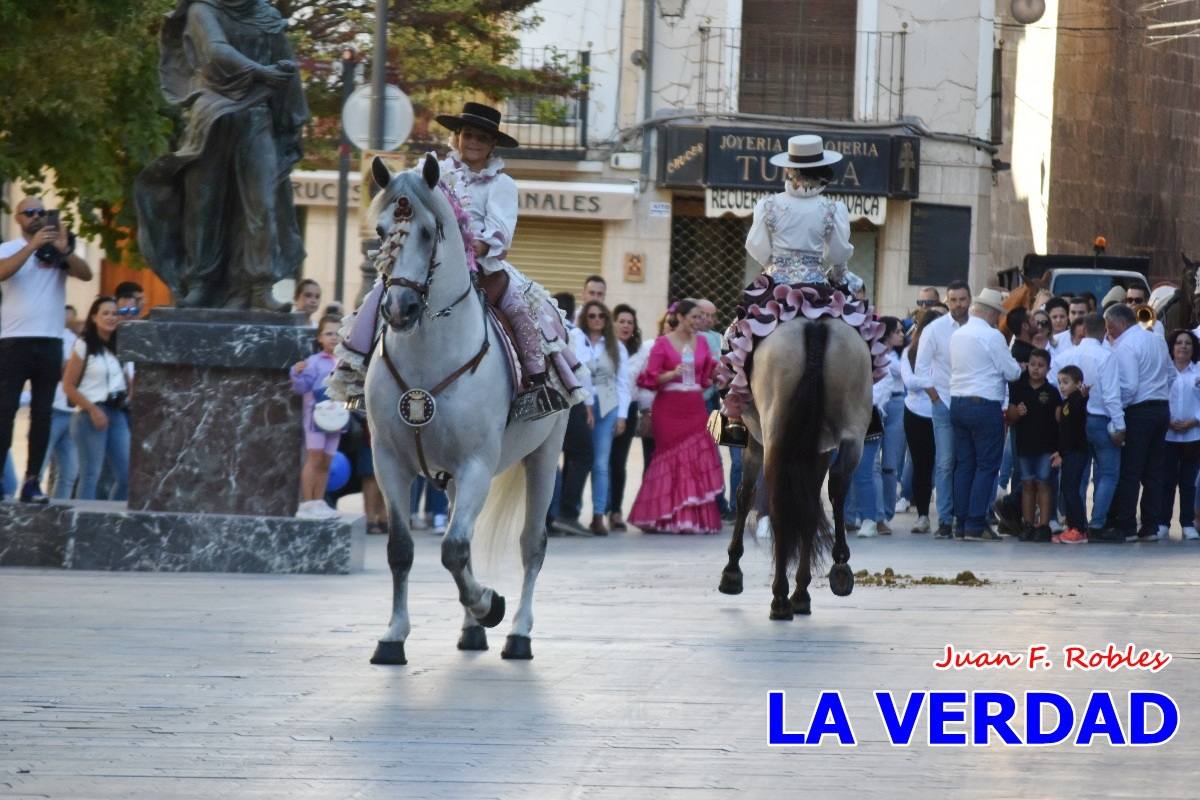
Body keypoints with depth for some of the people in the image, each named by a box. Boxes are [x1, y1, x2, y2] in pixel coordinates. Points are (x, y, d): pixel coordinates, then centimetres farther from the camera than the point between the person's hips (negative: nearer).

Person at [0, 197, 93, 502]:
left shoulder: (59, 253, 10)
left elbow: (86, 274, -3)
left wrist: (65, 250, -19)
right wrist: (33, 245, -21)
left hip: (50, 342, 3)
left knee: (42, 413, 2)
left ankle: (32, 481, 3)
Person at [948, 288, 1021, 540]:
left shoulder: (957, 335, 11)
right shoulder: (992, 336, -12)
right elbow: (1012, 373, -9)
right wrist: (1020, 367, 15)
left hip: (958, 403, 7)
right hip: (984, 404, -7)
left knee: (964, 464, 10)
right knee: (987, 465, -3)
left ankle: (961, 523, 9)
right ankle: (976, 524, -7)